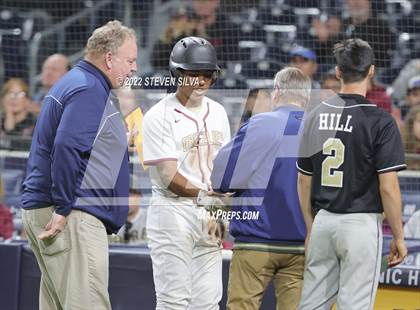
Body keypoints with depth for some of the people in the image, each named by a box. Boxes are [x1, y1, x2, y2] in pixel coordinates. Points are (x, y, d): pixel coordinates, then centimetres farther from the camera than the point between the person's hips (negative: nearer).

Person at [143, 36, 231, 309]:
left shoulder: (217, 112, 12)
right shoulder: (159, 116, -8)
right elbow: (169, 178, -14)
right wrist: (209, 194, -12)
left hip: (209, 214, 6)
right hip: (173, 212, -6)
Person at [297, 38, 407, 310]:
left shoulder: (316, 116, 6)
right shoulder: (380, 121, -11)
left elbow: (303, 181, 11)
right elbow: (388, 187, -13)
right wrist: (399, 237, -4)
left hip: (322, 222, 5)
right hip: (361, 224, -5)